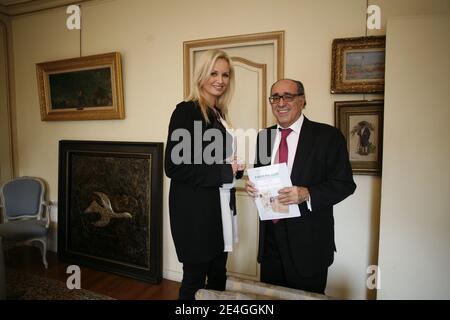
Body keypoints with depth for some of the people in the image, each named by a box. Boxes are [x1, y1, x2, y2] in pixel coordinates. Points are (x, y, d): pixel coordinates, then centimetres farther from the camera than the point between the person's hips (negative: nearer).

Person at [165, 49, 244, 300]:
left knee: (219, 277, 18)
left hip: (219, 209, 8)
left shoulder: (219, 113, 12)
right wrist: (224, 172, -17)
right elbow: (174, 167, -19)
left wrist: (236, 167, -1)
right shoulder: (186, 111, -12)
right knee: (195, 280, 8)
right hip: (195, 211, -8)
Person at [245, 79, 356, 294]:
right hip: (270, 238, 5)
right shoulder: (264, 137, 8)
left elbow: (345, 184, -9)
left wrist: (307, 194, -24)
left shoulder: (328, 136, -8)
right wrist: (252, 186, -6)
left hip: (308, 243, -4)